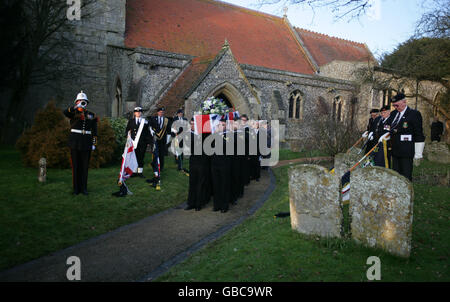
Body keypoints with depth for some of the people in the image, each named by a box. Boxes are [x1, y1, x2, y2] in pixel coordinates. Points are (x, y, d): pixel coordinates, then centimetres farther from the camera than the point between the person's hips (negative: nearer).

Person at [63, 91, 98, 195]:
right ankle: (76, 188, 14)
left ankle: (84, 187, 16)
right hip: (74, 143, -2)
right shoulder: (73, 112, 2)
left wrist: (94, 143, 3)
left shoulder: (91, 115, 9)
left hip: (86, 143, 2)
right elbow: (65, 112, -23)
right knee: (75, 165, 4)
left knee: (85, 166, 7)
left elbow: (94, 131, 9)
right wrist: (76, 107, -38)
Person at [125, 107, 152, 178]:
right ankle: (134, 172, 9)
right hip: (134, 142, 0)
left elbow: (148, 132, 7)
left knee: (141, 157, 3)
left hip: (142, 143, 0)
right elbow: (127, 130, 11)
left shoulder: (145, 121, 8)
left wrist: (149, 141, 0)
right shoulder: (131, 121, 11)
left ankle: (140, 172, 10)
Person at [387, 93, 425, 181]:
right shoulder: (393, 113, 12)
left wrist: (418, 153, -12)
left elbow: (419, 134, -10)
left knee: (406, 177, -3)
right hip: (395, 151, 7)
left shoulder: (414, 114, -8)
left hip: (406, 153, -7)